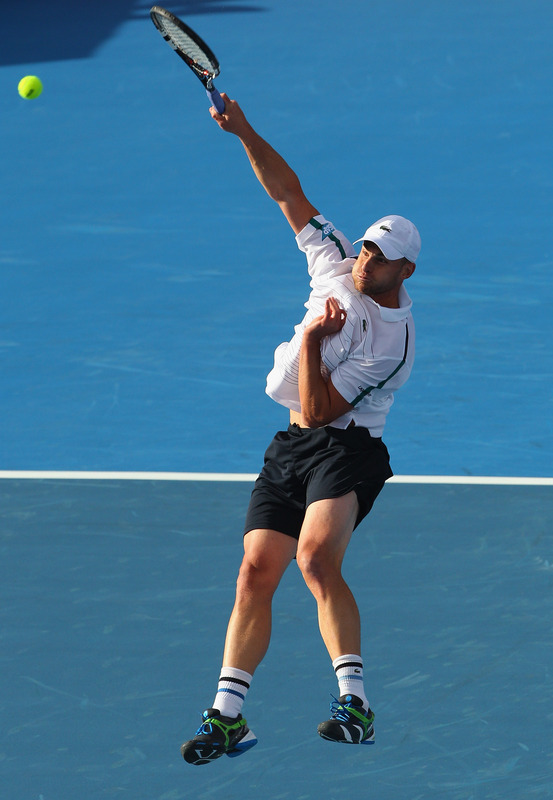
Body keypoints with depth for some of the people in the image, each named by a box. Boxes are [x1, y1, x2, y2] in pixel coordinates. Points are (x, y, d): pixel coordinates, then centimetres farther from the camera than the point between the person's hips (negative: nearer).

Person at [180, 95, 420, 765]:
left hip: (344, 448, -7)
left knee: (317, 559, -30)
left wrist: (312, 340, -16)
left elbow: (318, 409, -20)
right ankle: (227, 715, 3)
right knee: (255, 573, 0)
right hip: (289, 450, 7)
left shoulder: (391, 341, -17)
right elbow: (289, 194, 8)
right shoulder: (337, 266, 3)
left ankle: (354, 703, -34)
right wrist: (245, 132, -1)